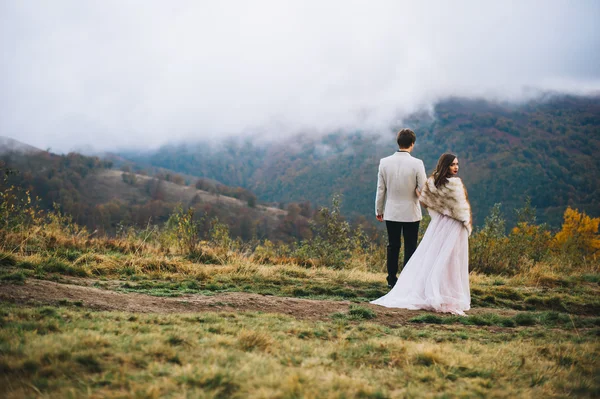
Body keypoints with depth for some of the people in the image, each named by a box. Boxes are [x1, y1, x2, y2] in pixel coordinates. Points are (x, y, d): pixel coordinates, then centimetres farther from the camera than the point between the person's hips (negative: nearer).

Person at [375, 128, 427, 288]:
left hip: (391, 212, 3)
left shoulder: (384, 162, -7)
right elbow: (423, 189, -11)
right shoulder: (417, 164, -16)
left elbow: (380, 189, -1)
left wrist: (378, 210, 10)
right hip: (411, 213, -3)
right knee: (410, 247, 7)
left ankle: (392, 279, 19)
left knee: (393, 246, 14)